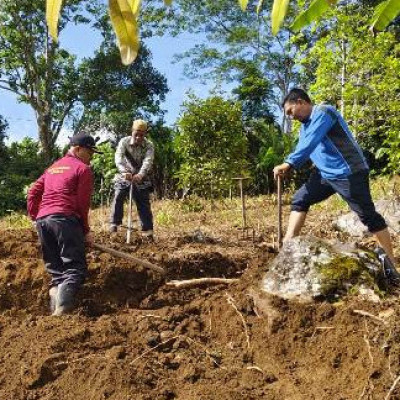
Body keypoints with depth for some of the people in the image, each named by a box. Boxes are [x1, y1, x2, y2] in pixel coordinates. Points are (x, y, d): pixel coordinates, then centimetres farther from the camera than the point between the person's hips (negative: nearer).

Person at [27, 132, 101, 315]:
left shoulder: (53, 168, 26)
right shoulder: (83, 168, 3)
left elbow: (33, 191, 20)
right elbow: (82, 202, -4)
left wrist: (34, 216, 23)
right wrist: (86, 230, 4)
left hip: (42, 220, 8)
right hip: (65, 219, -8)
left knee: (55, 270, 12)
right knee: (75, 268, -10)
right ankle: (62, 310, -27)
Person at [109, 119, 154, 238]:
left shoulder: (149, 145, -11)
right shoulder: (124, 141, -11)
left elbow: (148, 161, -28)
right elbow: (118, 158, -26)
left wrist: (140, 174, -48)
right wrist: (124, 172, -46)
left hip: (140, 179, 0)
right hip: (124, 177, 0)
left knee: (144, 203, -1)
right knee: (118, 197, -15)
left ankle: (147, 229, 3)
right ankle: (114, 223, -5)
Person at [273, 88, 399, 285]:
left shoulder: (323, 113, -15)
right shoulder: (306, 124, 15)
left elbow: (310, 143, -29)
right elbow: (303, 148, 10)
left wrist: (289, 163, -38)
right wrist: (287, 165, -10)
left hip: (349, 173, -9)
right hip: (325, 173, 9)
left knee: (368, 215, -3)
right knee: (300, 199, 3)